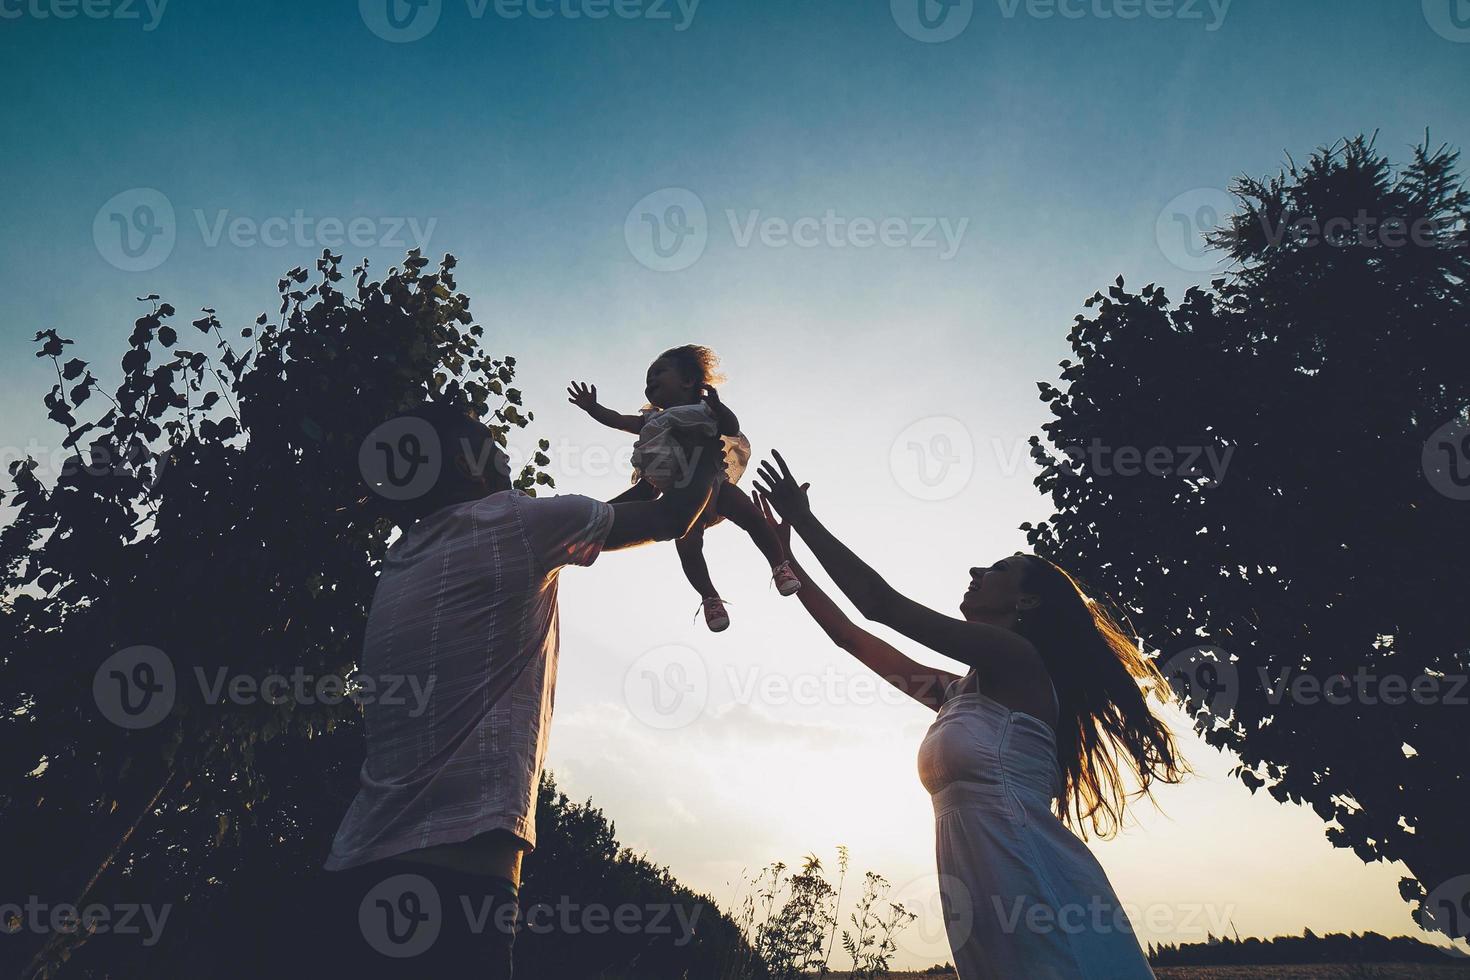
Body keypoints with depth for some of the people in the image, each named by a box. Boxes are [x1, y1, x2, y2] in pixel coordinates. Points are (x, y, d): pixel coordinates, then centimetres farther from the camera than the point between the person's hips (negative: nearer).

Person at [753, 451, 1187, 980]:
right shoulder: (958, 693, 20)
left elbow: (882, 604, -9)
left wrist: (804, 518, -1)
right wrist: (784, 555, 25)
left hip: (1039, 890, -8)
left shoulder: (1017, 658, -4)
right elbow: (851, 636, 24)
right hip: (989, 913, 9)